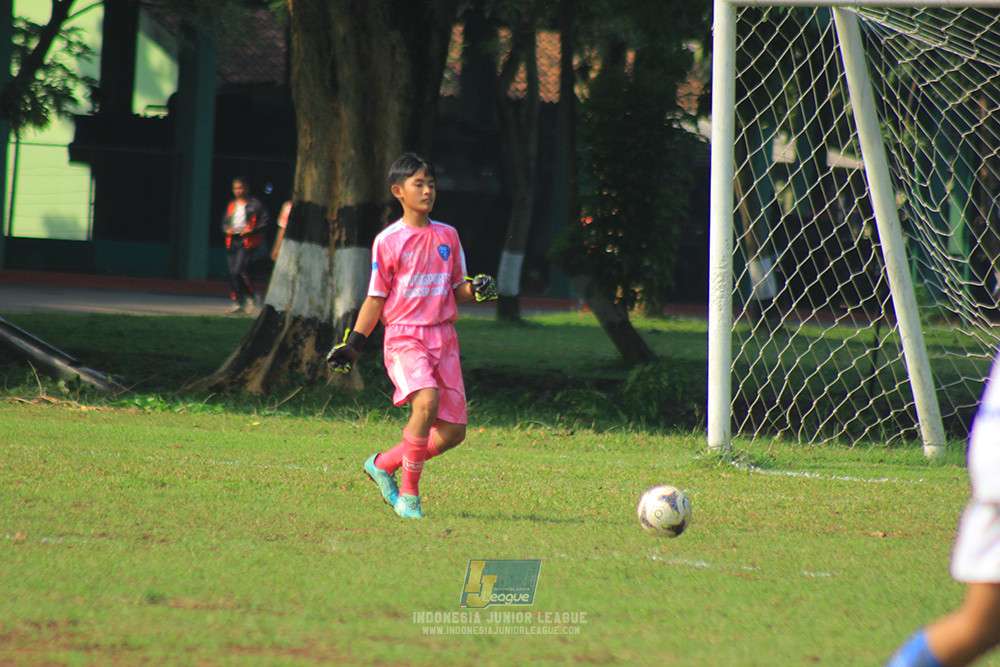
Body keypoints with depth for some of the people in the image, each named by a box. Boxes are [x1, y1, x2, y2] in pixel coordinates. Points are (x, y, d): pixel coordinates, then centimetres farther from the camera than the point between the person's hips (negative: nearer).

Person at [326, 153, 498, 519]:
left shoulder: (447, 236, 12)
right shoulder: (388, 241, 0)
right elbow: (376, 299, 5)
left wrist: (477, 290, -4)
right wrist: (352, 345, -1)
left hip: (443, 336, 5)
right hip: (404, 336, -5)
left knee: (453, 431, 0)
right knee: (426, 402, -29)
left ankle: (383, 464, 21)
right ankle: (409, 495, -17)